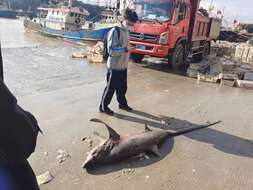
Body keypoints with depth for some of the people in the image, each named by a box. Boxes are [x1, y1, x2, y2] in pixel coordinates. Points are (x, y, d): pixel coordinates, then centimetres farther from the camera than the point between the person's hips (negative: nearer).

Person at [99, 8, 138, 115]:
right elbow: (111, 50, -22)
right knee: (111, 87, 3)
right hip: (114, 66, -8)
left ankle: (122, 104, 37)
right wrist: (125, 49, -25)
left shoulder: (126, 31, 8)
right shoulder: (115, 31, -17)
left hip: (123, 66, 8)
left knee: (122, 87, 19)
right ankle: (103, 107, 19)